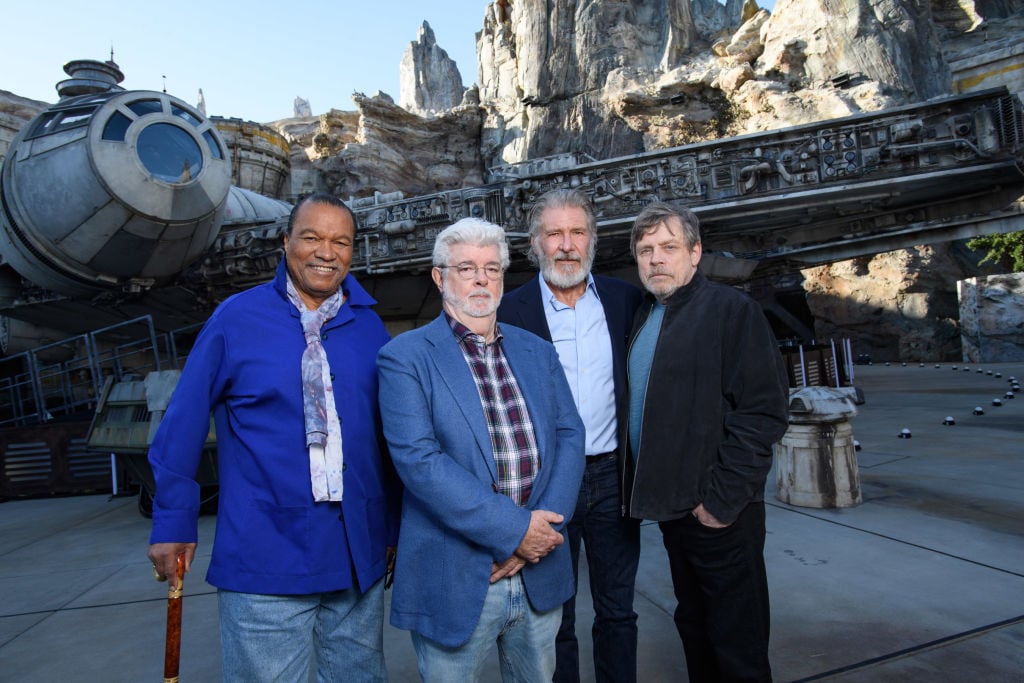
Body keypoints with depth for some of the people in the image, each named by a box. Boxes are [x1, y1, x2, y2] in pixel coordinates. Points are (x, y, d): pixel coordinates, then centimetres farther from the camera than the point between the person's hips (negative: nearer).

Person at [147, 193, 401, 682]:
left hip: (359, 555, 4)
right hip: (266, 556, -3)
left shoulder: (368, 326, 4)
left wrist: (393, 526, 10)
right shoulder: (236, 318, -4)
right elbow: (182, 425, -1)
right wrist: (174, 523, 0)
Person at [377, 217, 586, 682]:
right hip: (454, 581, -4)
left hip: (539, 574, 5)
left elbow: (569, 436, 3)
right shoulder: (405, 357, -7)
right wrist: (514, 529, -19)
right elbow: (418, 459, -18)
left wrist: (541, 531, -10)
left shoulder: (538, 351, 8)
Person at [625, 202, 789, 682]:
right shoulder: (645, 318, 12)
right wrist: (643, 486, 8)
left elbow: (763, 412, -16)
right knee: (693, 625, 22)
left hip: (718, 511, -7)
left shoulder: (732, 309, -10)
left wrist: (723, 499, -18)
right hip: (671, 505, 7)